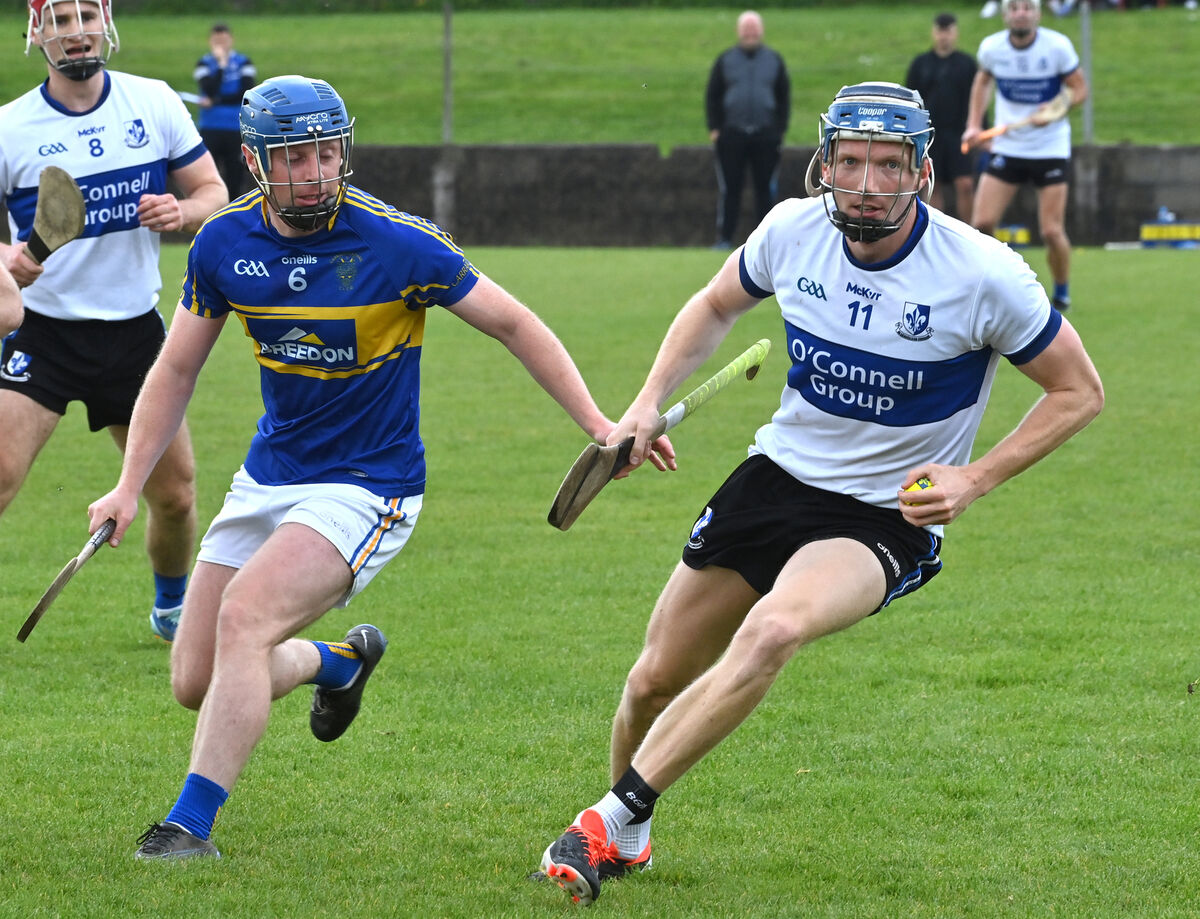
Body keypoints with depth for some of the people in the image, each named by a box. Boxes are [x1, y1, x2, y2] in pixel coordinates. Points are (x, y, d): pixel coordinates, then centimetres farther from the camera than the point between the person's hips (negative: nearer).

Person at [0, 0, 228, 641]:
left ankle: (172, 607, 36)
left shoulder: (154, 103, -1)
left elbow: (213, 192, 6)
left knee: (175, 495, 8)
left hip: (135, 332, 3)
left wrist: (182, 212, -16)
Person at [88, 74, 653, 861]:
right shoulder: (225, 244, -4)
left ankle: (192, 824, -23)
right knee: (196, 681, 5)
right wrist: (130, 486, 1)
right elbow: (177, 369, 8)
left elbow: (512, 323, -6)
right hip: (266, 482, 6)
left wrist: (599, 425, -11)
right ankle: (339, 662, 36)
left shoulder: (397, 243, -16)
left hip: (367, 488, -6)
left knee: (244, 618, -28)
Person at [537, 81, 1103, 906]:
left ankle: (613, 824, -25)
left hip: (887, 519, -5)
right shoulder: (793, 229, -7)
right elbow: (715, 307, 16)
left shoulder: (986, 275, -18)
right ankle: (629, 844, 35)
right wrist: (650, 402, 2)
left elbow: (1079, 391, -5)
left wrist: (976, 481, -15)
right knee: (654, 683, 5)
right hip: (777, 475, 5)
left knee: (773, 629, -34)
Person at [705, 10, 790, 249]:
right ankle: (724, 237, 4)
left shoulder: (774, 61, 8)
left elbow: (784, 97, 11)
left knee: (766, 189, 2)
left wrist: (780, 129, 2)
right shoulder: (725, 60, 6)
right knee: (729, 188, 0)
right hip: (732, 135, 0)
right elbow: (712, 96, 8)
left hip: (766, 136, 1)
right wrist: (714, 129, -1)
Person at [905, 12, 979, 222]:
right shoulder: (920, 63, 7)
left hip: (959, 134, -1)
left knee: (965, 185, -10)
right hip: (930, 135, 1)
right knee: (934, 188, 3)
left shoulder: (967, 63, 6)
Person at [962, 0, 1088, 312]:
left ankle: (1062, 293, 18)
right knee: (981, 224, -10)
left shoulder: (1057, 46, -13)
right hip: (1006, 148, 2)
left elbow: (1079, 87, -4)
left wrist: (1057, 108, -24)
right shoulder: (991, 47, -5)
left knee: (1052, 232, -6)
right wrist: (974, 125, 8)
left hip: (1051, 150, -2)